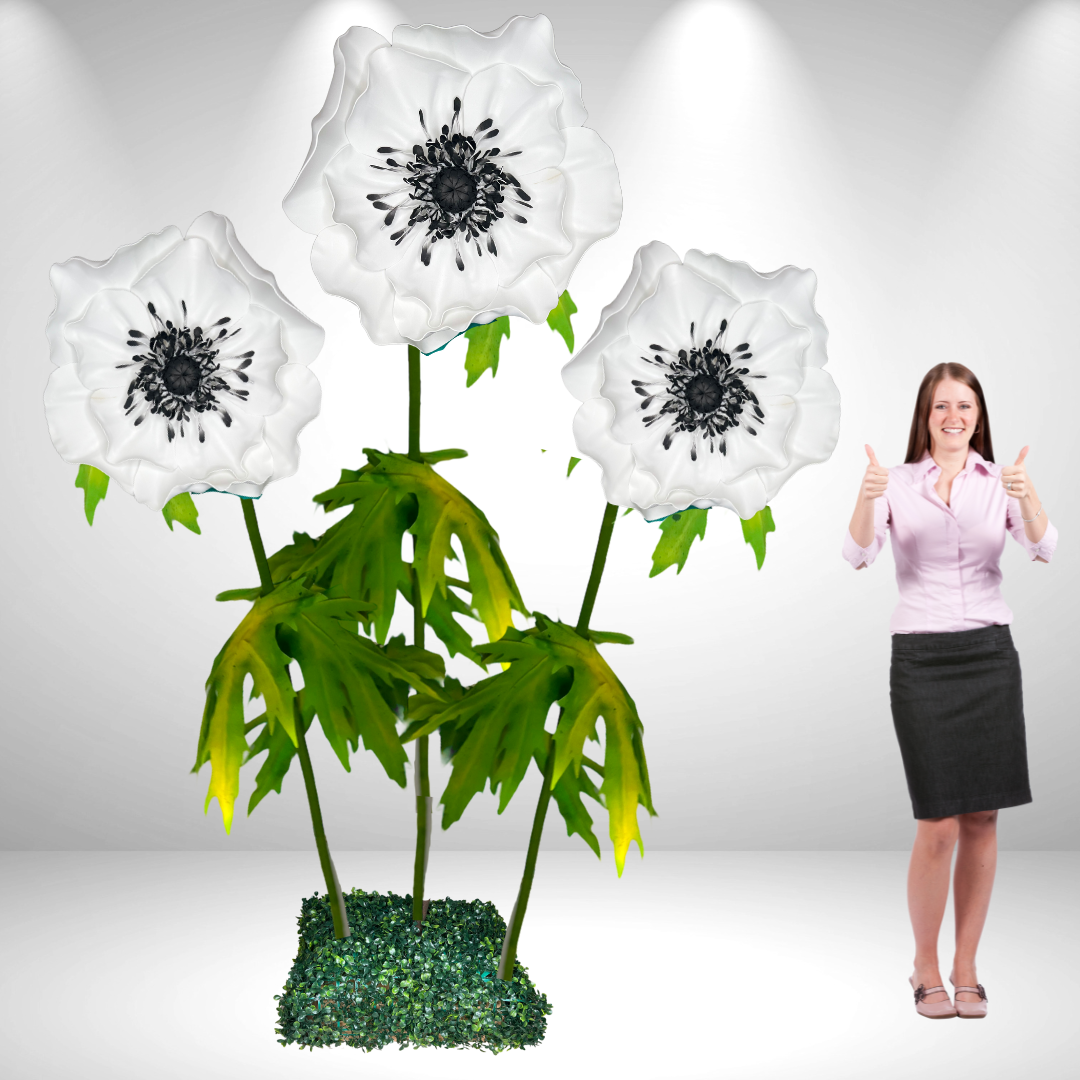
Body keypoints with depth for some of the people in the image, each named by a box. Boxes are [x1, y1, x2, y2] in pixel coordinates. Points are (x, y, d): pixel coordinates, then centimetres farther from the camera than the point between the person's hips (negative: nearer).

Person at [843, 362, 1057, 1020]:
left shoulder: (1002, 483, 5)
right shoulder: (897, 483, 2)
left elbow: (1043, 550, -13)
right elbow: (858, 557, -14)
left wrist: (1028, 498, -33)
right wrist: (866, 498, -32)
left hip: (990, 653, 2)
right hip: (921, 657, -2)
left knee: (982, 820, 5)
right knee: (939, 825, -4)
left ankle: (966, 968, 20)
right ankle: (926, 968, 16)